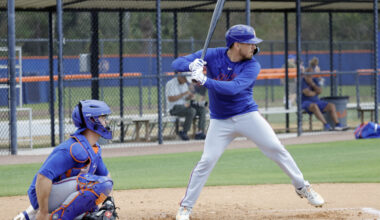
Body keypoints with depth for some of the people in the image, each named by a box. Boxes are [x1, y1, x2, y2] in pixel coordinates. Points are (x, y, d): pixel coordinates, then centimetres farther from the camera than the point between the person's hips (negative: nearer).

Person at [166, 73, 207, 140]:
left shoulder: (185, 84, 15)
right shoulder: (171, 84, -10)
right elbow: (170, 99, -20)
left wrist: (190, 96, -3)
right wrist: (183, 94, -23)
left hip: (184, 106, 8)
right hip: (174, 108, -8)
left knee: (202, 109, -10)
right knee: (192, 111, -32)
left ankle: (200, 132, -19)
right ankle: (183, 132, -19)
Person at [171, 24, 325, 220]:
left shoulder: (252, 66, -11)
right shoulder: (212, 56, -8)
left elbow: (233, 88, -28)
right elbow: (177, 64, -7)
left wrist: (204, 80, -36)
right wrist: (191, 66, -30)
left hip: (247, 115, 0)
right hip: (220, 121, 0)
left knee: (276, 149, -7)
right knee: (207, 161, -9)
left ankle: (302, 187, 10)